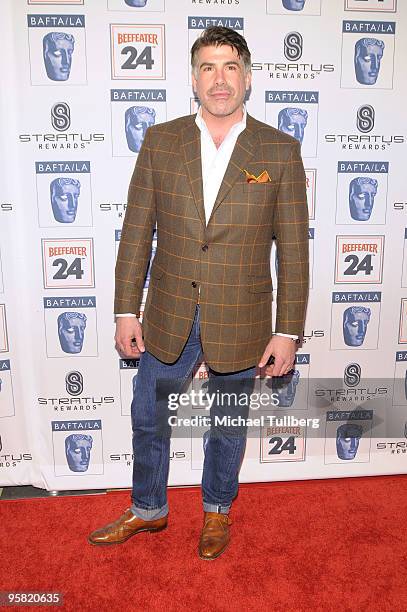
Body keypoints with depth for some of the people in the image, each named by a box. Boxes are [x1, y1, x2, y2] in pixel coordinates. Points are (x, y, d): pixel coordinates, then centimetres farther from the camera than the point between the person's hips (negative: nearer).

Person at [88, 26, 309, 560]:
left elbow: (293, 249, -5)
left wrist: (288, 332, -7)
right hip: (168, 319, 2)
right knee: (148, 419, 16)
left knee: (227, 426, 17)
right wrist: (126, 311, -1)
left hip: (239, 325, -1)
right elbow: (137, 232, 1)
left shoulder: (280, 151, -5)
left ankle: (217, 511, 45)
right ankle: (148, 510, 43)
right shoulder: (160, 141, 0)